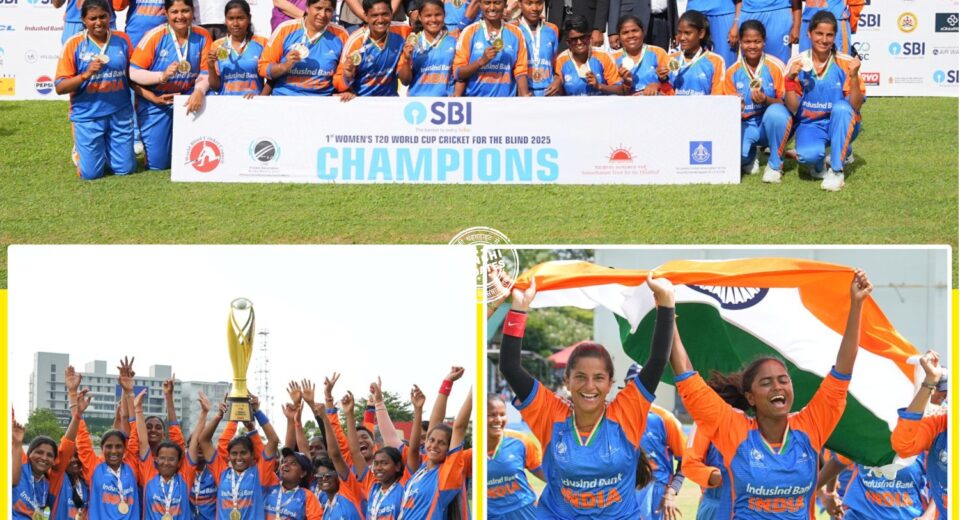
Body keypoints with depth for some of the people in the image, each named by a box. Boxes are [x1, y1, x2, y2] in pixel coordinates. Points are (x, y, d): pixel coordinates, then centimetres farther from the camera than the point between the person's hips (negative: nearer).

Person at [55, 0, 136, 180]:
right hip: (87, 117, -2)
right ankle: (80, 151, 32)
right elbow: (60, 87, -9)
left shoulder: (122, 40, 1)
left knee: (125, 169, 3)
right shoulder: (74, 44, -8)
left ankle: (107, 148, 36)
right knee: (91, 173, -2)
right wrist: (86, 74, -23)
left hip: (120, 115, 2)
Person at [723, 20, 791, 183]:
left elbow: (785, 103, -8)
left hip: (772, 125, -2)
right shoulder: (733, 72, -1)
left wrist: (766, 100, -28)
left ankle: (775, 165, -12)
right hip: (746, 126, 2)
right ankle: (749, 159, 12)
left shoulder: (775, 66, -8)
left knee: (776, 112, -38)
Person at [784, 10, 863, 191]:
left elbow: (855, 106, -12)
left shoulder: (846, 63, -8)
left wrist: (854, 76, -26)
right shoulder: (797, 63, -5)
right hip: (810, 124, -1)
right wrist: (790, 80, -21)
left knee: (841, 107, -34)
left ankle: (836, 171, -21)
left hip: (841, 125, 1)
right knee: (807, 155, -34)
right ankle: (820, 162, 6)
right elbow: (792, 109, -6)